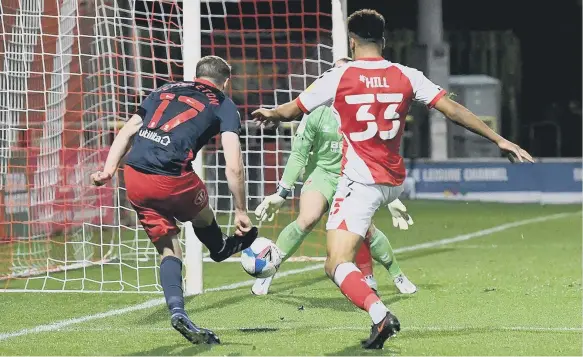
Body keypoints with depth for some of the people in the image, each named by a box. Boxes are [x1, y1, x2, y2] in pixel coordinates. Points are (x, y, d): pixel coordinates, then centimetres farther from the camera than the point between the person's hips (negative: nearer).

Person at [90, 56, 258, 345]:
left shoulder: (165, 90, 24)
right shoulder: (223, 105, 11)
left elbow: (126, 133, 18)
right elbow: (233, 168, 2)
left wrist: (109, 170, 14)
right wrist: (241, 210, 10)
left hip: (134, 178, 4)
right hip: (170, 179, -4)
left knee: (168, 250, 14)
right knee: (201, 212, 29)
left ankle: (177, 312, 0)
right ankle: (222, 249, 56)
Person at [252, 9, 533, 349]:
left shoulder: (338, 78, -8)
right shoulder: (406, 76, 0)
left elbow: (290, 111, 5)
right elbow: (453, 109, -2)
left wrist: (270, 114, 28)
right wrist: (500, 140, 3)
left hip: (360, 182, -6)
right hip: (394, 181, 6)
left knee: (337, 266, -11)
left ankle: (380, 314, -36)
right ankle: (365, 283, 34)